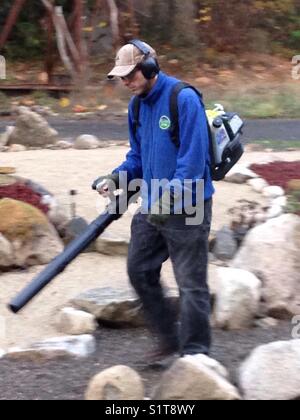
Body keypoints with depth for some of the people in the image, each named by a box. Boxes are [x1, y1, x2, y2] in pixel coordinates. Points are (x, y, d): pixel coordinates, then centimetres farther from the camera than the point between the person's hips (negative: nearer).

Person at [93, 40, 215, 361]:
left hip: (186, 207, -9)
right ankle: (170, 338, 26)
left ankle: (195, 353, 7)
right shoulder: (137, 105, 9)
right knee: (140, 271, 13)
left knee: (191, 283, -2)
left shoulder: (184, 99, -17)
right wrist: (116, 178, 0)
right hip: (152, 208, 9)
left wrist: (169, 194, -28)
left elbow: (193, 157, -22)